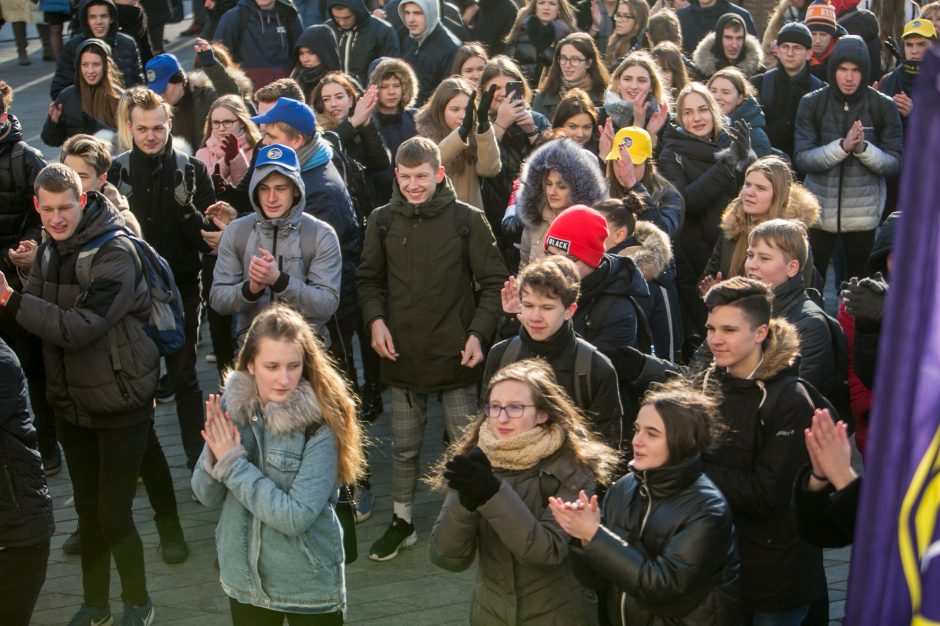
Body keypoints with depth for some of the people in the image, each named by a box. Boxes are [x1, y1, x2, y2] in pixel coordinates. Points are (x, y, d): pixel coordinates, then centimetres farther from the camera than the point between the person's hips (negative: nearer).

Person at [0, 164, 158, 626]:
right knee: (87, 509, 16)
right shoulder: (50, 251, 4)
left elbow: (78, 328, -26)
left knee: (113, 514, -2)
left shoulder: (115, 254, -19)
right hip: (72, 402, 7)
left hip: (120, 404, -6)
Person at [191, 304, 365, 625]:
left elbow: (295, 517, -25)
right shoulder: (231, 407, -7)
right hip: (244, 580, 4)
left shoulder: (321, 424, -20)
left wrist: (232, 462, -22)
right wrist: (215, 455, -20)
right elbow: (207, 496, -1)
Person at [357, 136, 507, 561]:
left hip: (455, 356, -2)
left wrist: (479, 332, -12)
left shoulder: (467, 220, -7)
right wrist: (375, 319, -6)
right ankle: (402, 521, 31)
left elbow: (494, 283, -2)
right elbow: (369, 279, 11)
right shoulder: (383, 221, 0)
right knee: (404, 447, 15)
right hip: (402, 355, 2)